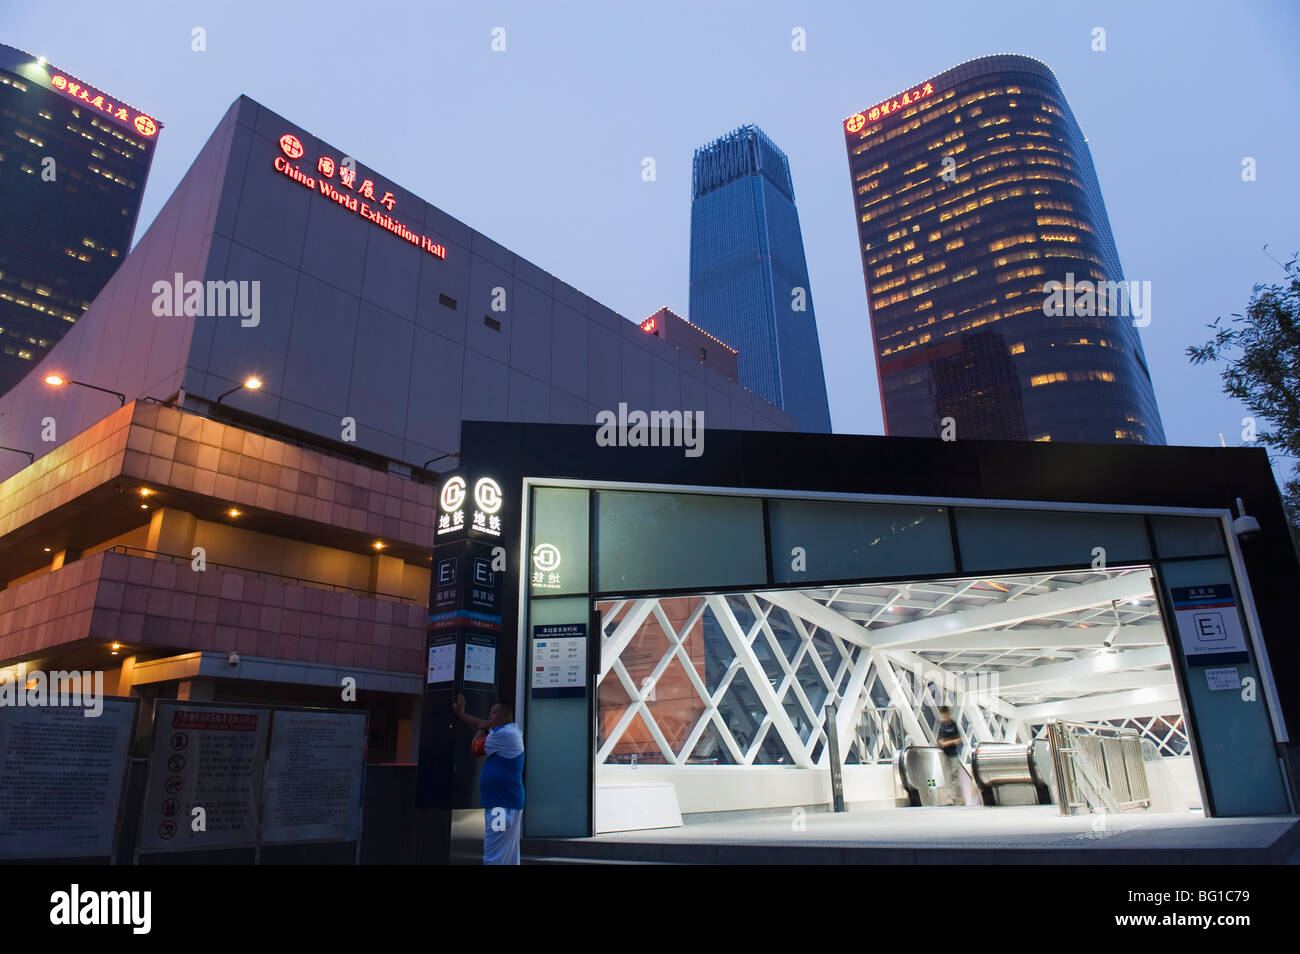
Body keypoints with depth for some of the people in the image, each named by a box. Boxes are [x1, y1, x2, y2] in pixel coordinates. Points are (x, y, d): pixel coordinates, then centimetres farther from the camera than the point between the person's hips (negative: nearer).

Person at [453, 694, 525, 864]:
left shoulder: (504, 734, -18)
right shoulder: (513, 731, 12)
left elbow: (474, 749, -6)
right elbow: (485, 725, 25)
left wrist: (480, 729, 10)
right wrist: (461, 714, 30)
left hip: (503, 806, -10)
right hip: (508, 803, 10)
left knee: (494, 858, -10)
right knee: (509, 858, 12)